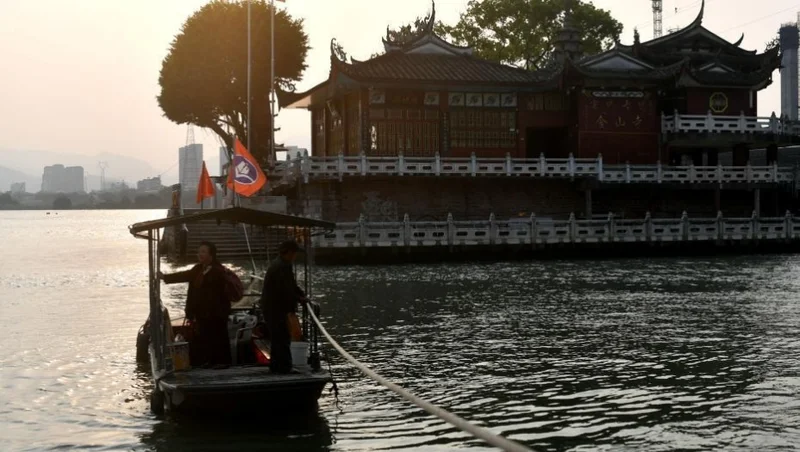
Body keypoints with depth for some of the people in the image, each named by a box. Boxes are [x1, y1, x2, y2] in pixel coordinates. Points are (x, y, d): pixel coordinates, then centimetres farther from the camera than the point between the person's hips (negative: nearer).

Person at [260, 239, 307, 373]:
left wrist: (301, 294, 4)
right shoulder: (282, 267, -21)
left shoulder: (278, 264, 14)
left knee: (276, 337, 17)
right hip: (276, 308, -11)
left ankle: (275, 365, 25)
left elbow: (290, 285, 17)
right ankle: (284, 366, -5)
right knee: (283, 338, -7)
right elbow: (286, 290, -25)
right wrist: (299, 299, -11)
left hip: (271, 307, 11)